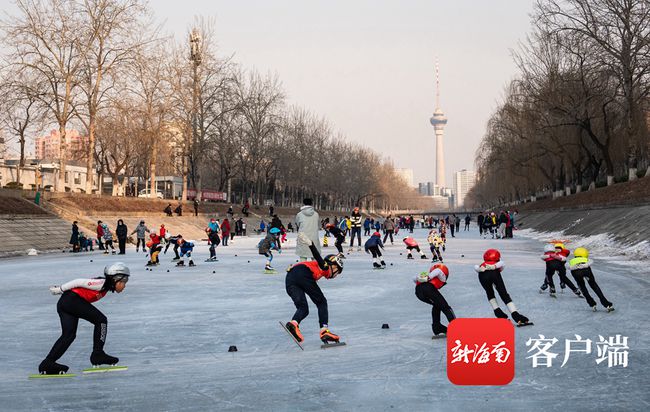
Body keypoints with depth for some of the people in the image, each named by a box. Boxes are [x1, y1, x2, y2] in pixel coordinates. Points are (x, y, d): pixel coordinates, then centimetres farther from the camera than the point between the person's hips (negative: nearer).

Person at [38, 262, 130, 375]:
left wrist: (61, 289, 21)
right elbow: (80, 282, -12)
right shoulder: (102, 283, -11)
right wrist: (60, 289, -6)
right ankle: (98, 354, -3)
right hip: (73, 300, -10)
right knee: (101, 320, -6)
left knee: (69, 335, 7)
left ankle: (47, 363, 5)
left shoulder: (105, 286, 19)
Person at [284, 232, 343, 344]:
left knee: (303, 308, 2)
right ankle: (324, 330, -9)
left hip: (289, 279, 7)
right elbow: (317, 257, -3)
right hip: (302, 274, -7)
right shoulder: (324, 266, 18)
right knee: (322, 302, 5)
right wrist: (310, 243, -19)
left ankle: (294, 323, -29)